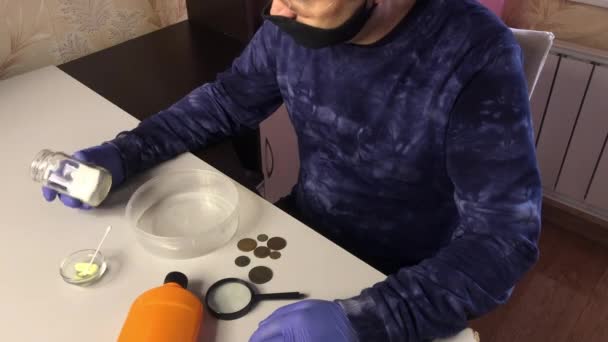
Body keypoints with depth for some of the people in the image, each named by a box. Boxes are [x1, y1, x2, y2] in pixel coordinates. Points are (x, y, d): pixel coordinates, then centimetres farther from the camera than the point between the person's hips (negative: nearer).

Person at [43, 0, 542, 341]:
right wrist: (122, 154, -11)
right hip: (303, 230, 5)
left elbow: (505, 235, -29)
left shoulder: (477, 54, -28)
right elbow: (227, 100, 2)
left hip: (403, 285, -4)